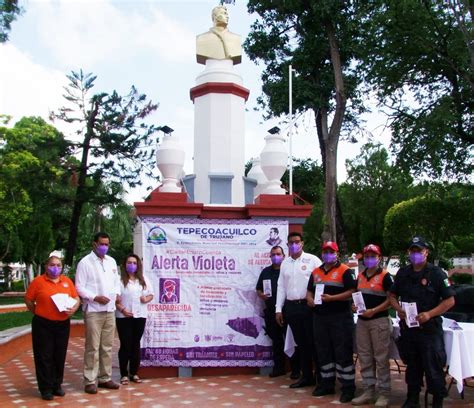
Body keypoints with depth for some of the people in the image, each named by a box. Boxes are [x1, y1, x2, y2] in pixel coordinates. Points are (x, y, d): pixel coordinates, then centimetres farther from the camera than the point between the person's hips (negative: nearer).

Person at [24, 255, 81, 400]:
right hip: (43, 325, -3)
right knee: (44, 357, 1)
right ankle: (46, 388, 10)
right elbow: (28, 300, 1)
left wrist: (74, 309, -11)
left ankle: (57, 385, 23)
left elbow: (76, 298, 7)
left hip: (63, 324, 3)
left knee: (60, 356, 10)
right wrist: (38, 313, 0)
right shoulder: (38, 281, -5)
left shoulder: (67, 281, 5)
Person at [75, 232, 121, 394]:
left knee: (107, 346, 10)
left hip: (110, 310, 6)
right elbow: (79, 287, -9)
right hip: (93, 311, -6)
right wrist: (95, 297, -18)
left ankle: (105, 378, 19)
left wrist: (117, 294, 3)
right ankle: (90, 381, 4)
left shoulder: (112, 261, 14)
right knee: (92, 347, -4)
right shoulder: (85, 262, -5)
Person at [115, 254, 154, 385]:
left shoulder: (144, 280, 11)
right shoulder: (120, 280, -4)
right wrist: (122, 309, -20)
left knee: (136, 344, 9)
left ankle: (134, 373, 18)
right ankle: (124, 374, 7)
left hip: (140, 316, 4)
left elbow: (151, 294, 15)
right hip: (123, 317, -4)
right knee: (125, 345, -1)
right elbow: (115, 298, -8)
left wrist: (147, 299, -7)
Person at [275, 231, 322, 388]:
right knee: (301, 343, 11)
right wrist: (279, 309, 9)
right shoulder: (285, 263, 12)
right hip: (291, 307, 5)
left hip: (309, 305, -4)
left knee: (314, 342, -1)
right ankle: (307, 377, 20)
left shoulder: (312, 260, -3)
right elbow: (281, 286, 13)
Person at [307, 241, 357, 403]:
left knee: (343, 352, -4)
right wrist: (310, 298, -1)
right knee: (323, 351, 12)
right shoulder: (316, 272, 15)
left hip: (340, 317, -6)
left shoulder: (345, 271, -5)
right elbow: (309, 290, 22)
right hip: (320, 317, 6)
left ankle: (348, 387, 3)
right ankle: (327, 384, 23)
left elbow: (352, 291, -13)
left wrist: (332, 298, -20)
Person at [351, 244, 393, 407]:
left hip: (379, 321, -6)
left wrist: (374, 310, -19)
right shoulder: (360, 276, 13)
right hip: (362, 321, 7)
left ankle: (384, 393, 6)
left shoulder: (385, 276, -6)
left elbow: (391, 299, -11)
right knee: (365, 357, 10)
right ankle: (368, 391, 19)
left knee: (381, 358, -2)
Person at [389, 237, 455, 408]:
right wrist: (398, 308, -3)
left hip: (429, 328, -5)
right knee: (412, 365, 16)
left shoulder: (436, 273, -6)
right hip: (407, 328, 5)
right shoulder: (402, 273, 9)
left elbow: (450, 300, -8)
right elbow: (392, 295, 18)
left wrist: (429, 314, -18)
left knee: (433, 367, -1)